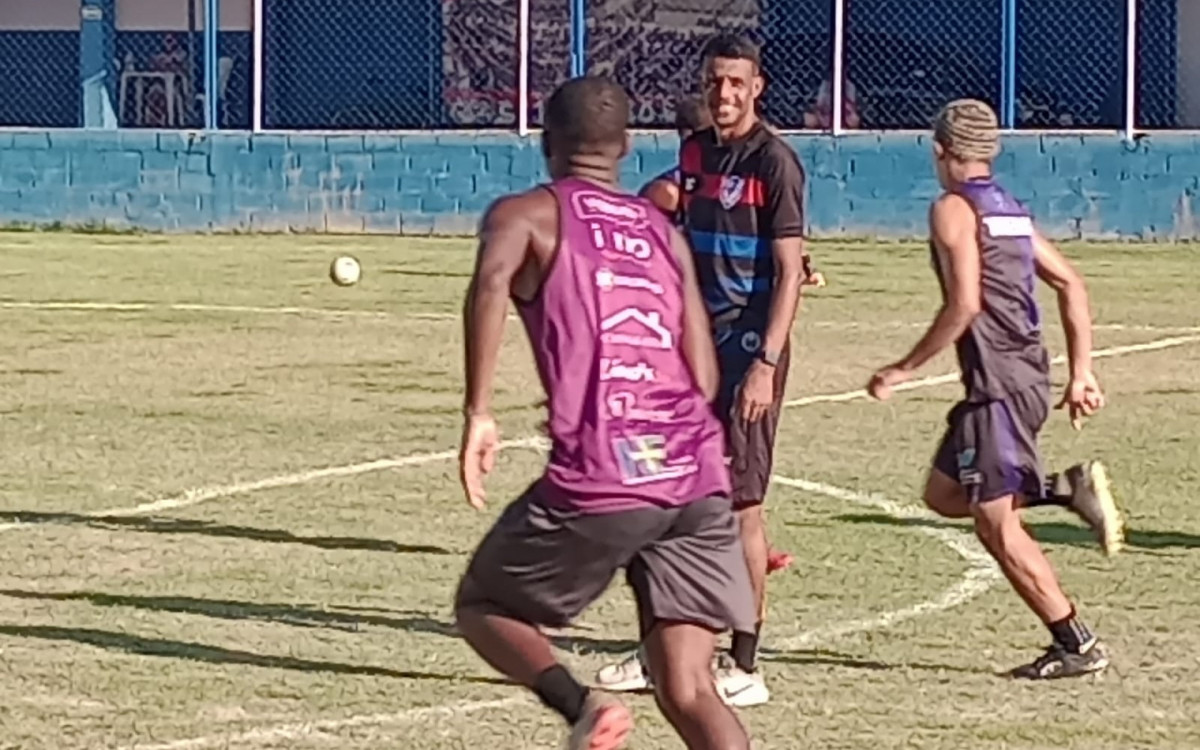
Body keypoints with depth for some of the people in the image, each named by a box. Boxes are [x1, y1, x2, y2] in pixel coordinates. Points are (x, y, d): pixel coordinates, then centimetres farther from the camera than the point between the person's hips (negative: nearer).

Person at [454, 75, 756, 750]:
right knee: (687, 689, 3)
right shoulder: (664, 232, 22)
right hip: (697, 475, 4)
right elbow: (704, 379, 15)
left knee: (483, 606, 20)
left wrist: (478, 413, -16)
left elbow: (493, 283, -16)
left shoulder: (527, 214, 9)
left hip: (596, 482, -4)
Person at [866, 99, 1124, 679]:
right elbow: (1072, 285, 15)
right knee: (944, 494, 20)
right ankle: (1067, 489, 6)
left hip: (998, 383, -9)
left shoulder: (953, 209, -9)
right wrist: (1081, 374, 16)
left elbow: (964, 303, -20)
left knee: (995, 524, -2)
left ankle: (1076, 645, -2)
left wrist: (905, 369, -13)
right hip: (1029, 376, 9)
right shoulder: (1011, 210, 16)